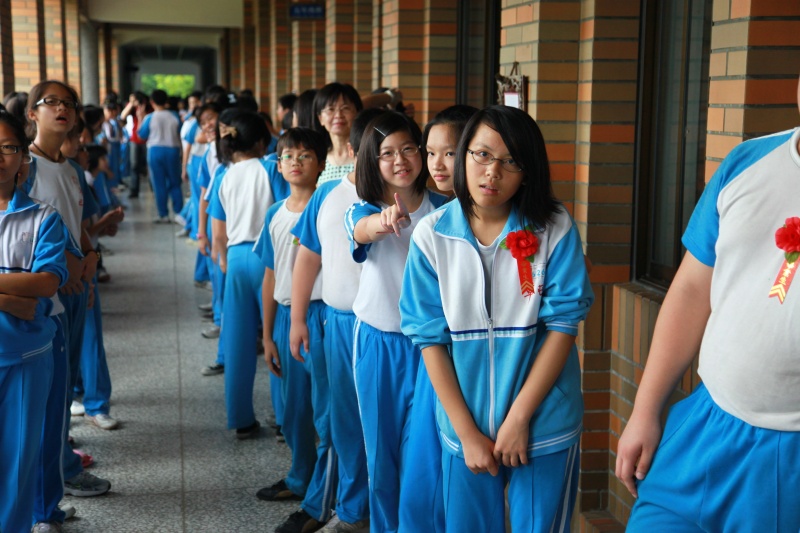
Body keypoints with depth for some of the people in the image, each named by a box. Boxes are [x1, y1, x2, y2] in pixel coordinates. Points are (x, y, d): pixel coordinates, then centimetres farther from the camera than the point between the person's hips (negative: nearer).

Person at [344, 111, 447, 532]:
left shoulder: (442, 211, -3)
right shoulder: (362, 211, -6)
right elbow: (363, 229, -33)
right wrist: (385, 222, -53)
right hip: (377, 341, 1)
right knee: (380, 451, 12)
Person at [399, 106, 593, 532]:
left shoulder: (554, 229, -8)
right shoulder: (431, 236, -5)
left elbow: (563, 325, -8)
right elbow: (429, 338, -5)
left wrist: (518, 419, -11)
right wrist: (467, 433, -8)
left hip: (544, 427, -1)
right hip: (465, 427, 1)